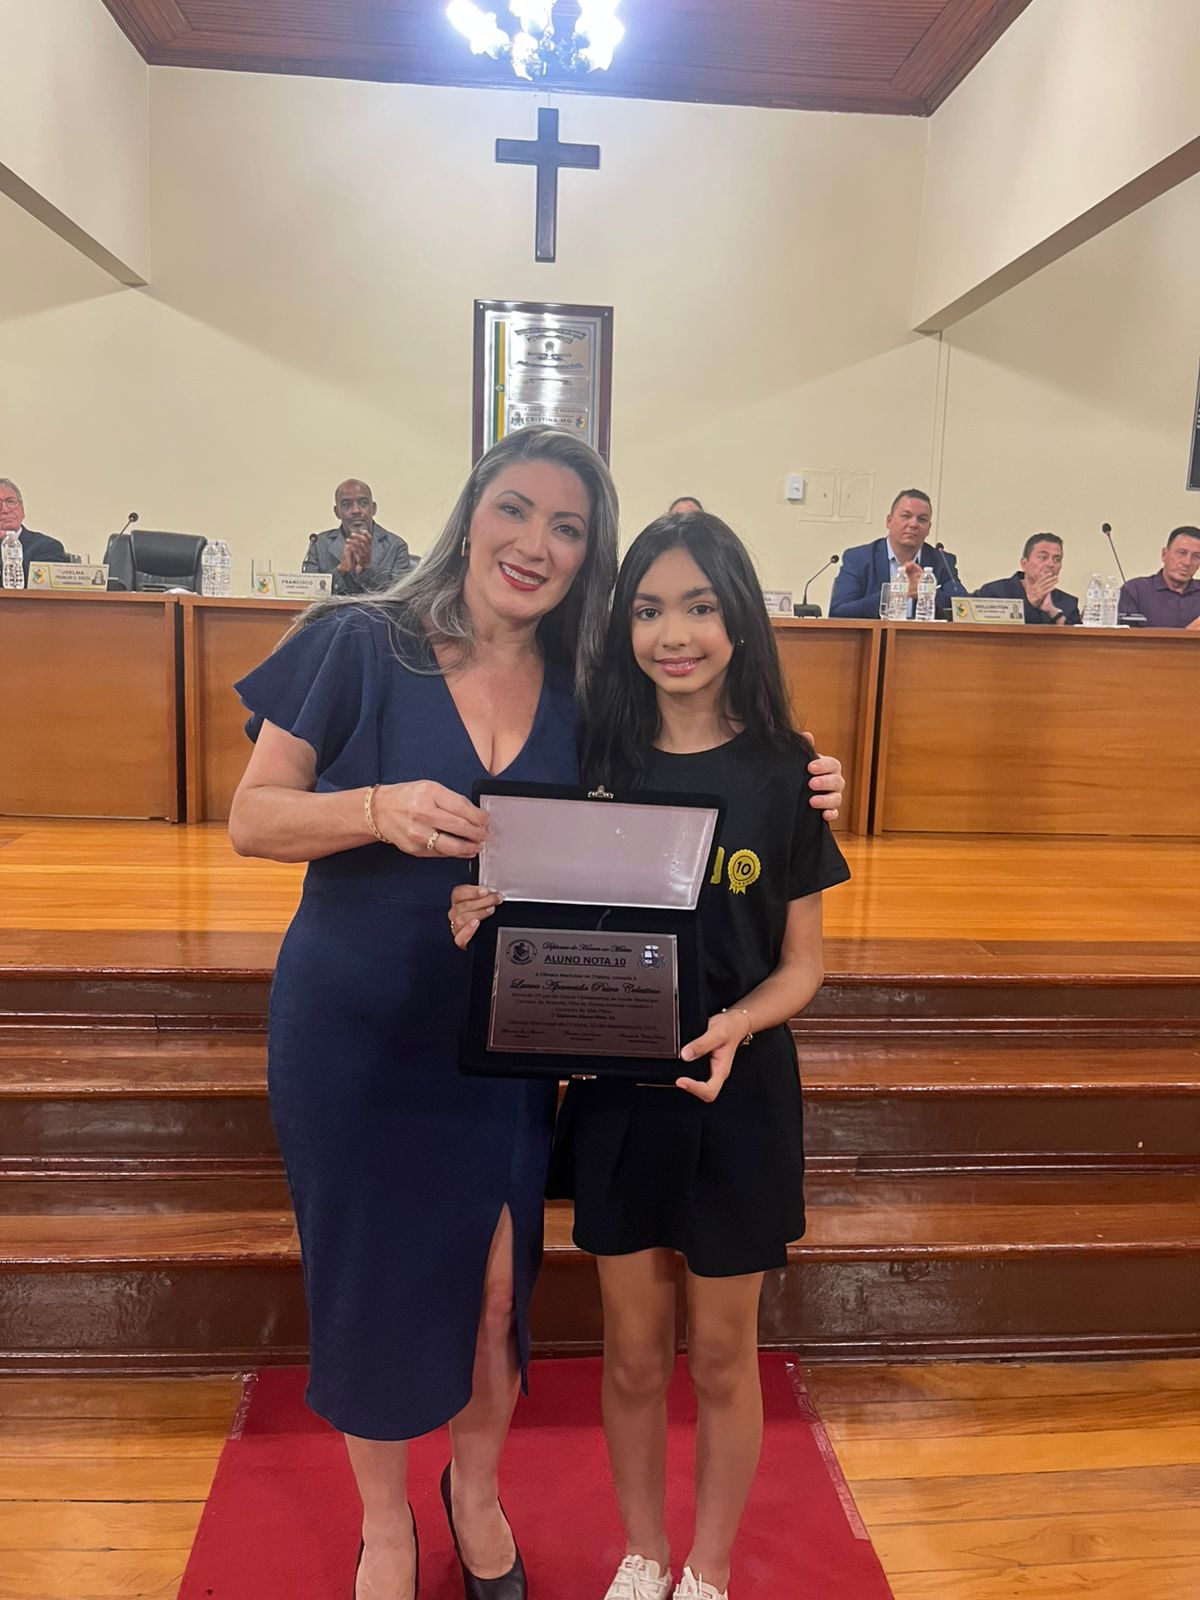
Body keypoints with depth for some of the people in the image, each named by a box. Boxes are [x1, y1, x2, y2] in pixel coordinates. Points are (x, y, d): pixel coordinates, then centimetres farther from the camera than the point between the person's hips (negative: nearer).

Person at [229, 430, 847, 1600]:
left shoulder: (582, 694, 0)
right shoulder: (359, 645, -9)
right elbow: (250, 820, -9)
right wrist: (380, 809, -29)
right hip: (355, 1033, -2)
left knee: (495, 1285, 13)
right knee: (375, 1283, 14)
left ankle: (475, 1487, 46)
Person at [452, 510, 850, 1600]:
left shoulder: (784, 770, -8)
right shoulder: (598, 757, -3)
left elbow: (801, 964, -4)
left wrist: (735, 1025, -23)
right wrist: (492, 925, -16)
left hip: (739, 1091, -1)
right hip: (615, 1091, 2)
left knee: (721, 1354, 16)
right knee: (634, 1351, 17)